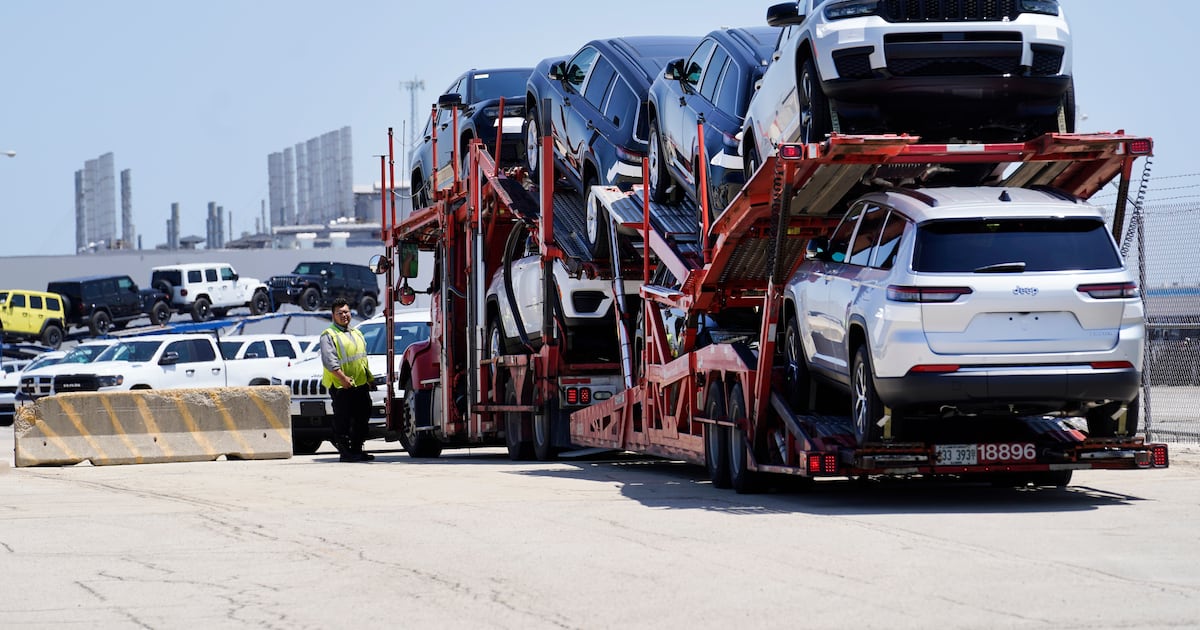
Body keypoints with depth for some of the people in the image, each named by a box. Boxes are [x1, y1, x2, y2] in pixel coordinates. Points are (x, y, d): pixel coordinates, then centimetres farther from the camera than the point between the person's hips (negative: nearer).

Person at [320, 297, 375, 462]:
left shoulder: (356, 333, 20)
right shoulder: (329, 335, -5)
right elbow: (329, 360, -16)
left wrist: (368, 378, 16)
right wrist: (343, 379, -23)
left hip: (361, 385, 8)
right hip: (341, 387, -8)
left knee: (362, 418, 9)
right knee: (343, 421, -6)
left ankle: (357, 449, 17)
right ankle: (345, 452, -4)